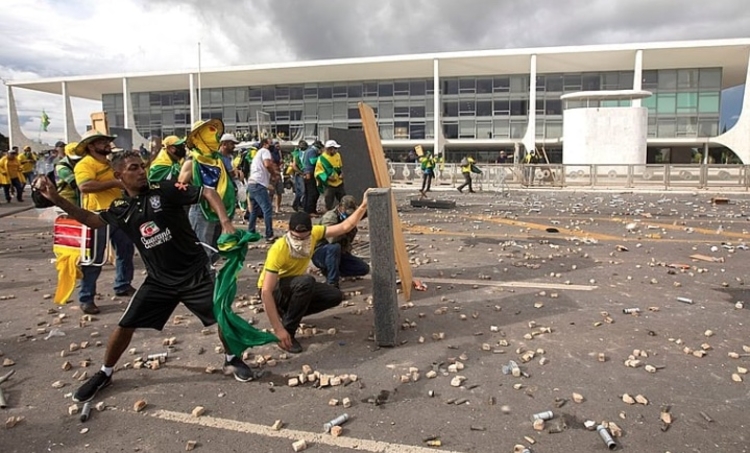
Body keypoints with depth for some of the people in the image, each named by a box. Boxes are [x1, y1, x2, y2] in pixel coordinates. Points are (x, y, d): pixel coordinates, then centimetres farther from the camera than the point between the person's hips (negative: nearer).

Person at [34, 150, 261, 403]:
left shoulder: (165, 190, -12)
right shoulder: (120, 209, 1)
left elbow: (208, 193, -14)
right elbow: (91, 219, 18)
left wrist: (225, 222, -28)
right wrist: (56, 198, 8)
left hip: (194, 273, -3)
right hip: (159, 279, 3)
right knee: (126, 325, 5)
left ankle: (231, 359, 23)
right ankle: (105, 374, 29)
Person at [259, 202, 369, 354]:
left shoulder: (313, 233, -18)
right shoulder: (278, 250, -34)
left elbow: (345, 227, -8)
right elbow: (266, 292, -36)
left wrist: (363, 206, -20)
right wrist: (278, 329, -39)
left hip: (297, 287, 7)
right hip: (273, 291, -7)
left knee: (335, 296, -8)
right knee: (306, 281, -36)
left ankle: (289, 313, 6)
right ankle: (288, 331, -20)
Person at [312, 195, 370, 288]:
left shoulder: (348, 218, 3)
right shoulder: (329, 217, -21)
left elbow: (348, 241, 13)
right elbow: (331, 238, -38)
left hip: (340, 253, 7)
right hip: (320, 253, -7)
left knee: (364, 268, -3)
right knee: (335, 247, -40)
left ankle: (330, 271, 5)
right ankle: (332, 283, -29)